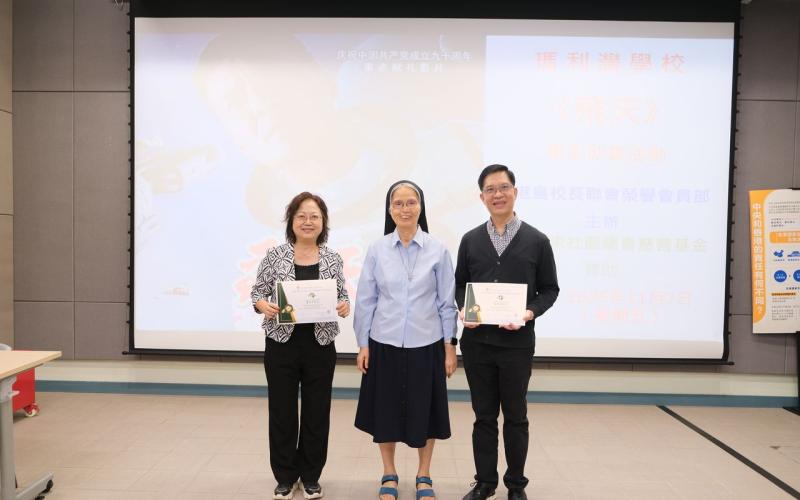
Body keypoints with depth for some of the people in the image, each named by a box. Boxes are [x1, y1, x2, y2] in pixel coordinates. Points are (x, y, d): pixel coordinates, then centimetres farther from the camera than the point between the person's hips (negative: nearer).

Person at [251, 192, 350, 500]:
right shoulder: (275, 256, -2)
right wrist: (265, 306, -19)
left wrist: (345, 306, -13)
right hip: (282, 346, -1)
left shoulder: (333, 260, 3)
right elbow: (257, 292, 1)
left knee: (316, 412, 9)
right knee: (282, 412, 7)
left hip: (320, 347, 1)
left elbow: (343, 296, 9)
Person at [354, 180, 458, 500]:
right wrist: (362, 345, 0)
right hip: (385, 344, 1)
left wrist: (450, 347, -2)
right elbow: (366, 300, 2)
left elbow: (447, 302, 0)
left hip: (426, 344, 0)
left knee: (425, 411, 9)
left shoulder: (437, 250, -3)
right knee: (385, 410, 9)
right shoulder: (377, 250, -2)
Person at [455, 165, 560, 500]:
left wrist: (530, 312, -15)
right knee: (484, 415, 11)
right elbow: (460, 284, 10)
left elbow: (549, 289, 2)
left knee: (515, 416, 11)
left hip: (517, 343, -2)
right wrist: (463, 309, -8)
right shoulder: (470, 240, 6)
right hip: (477, 341, 2)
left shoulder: (537, 241, 0)